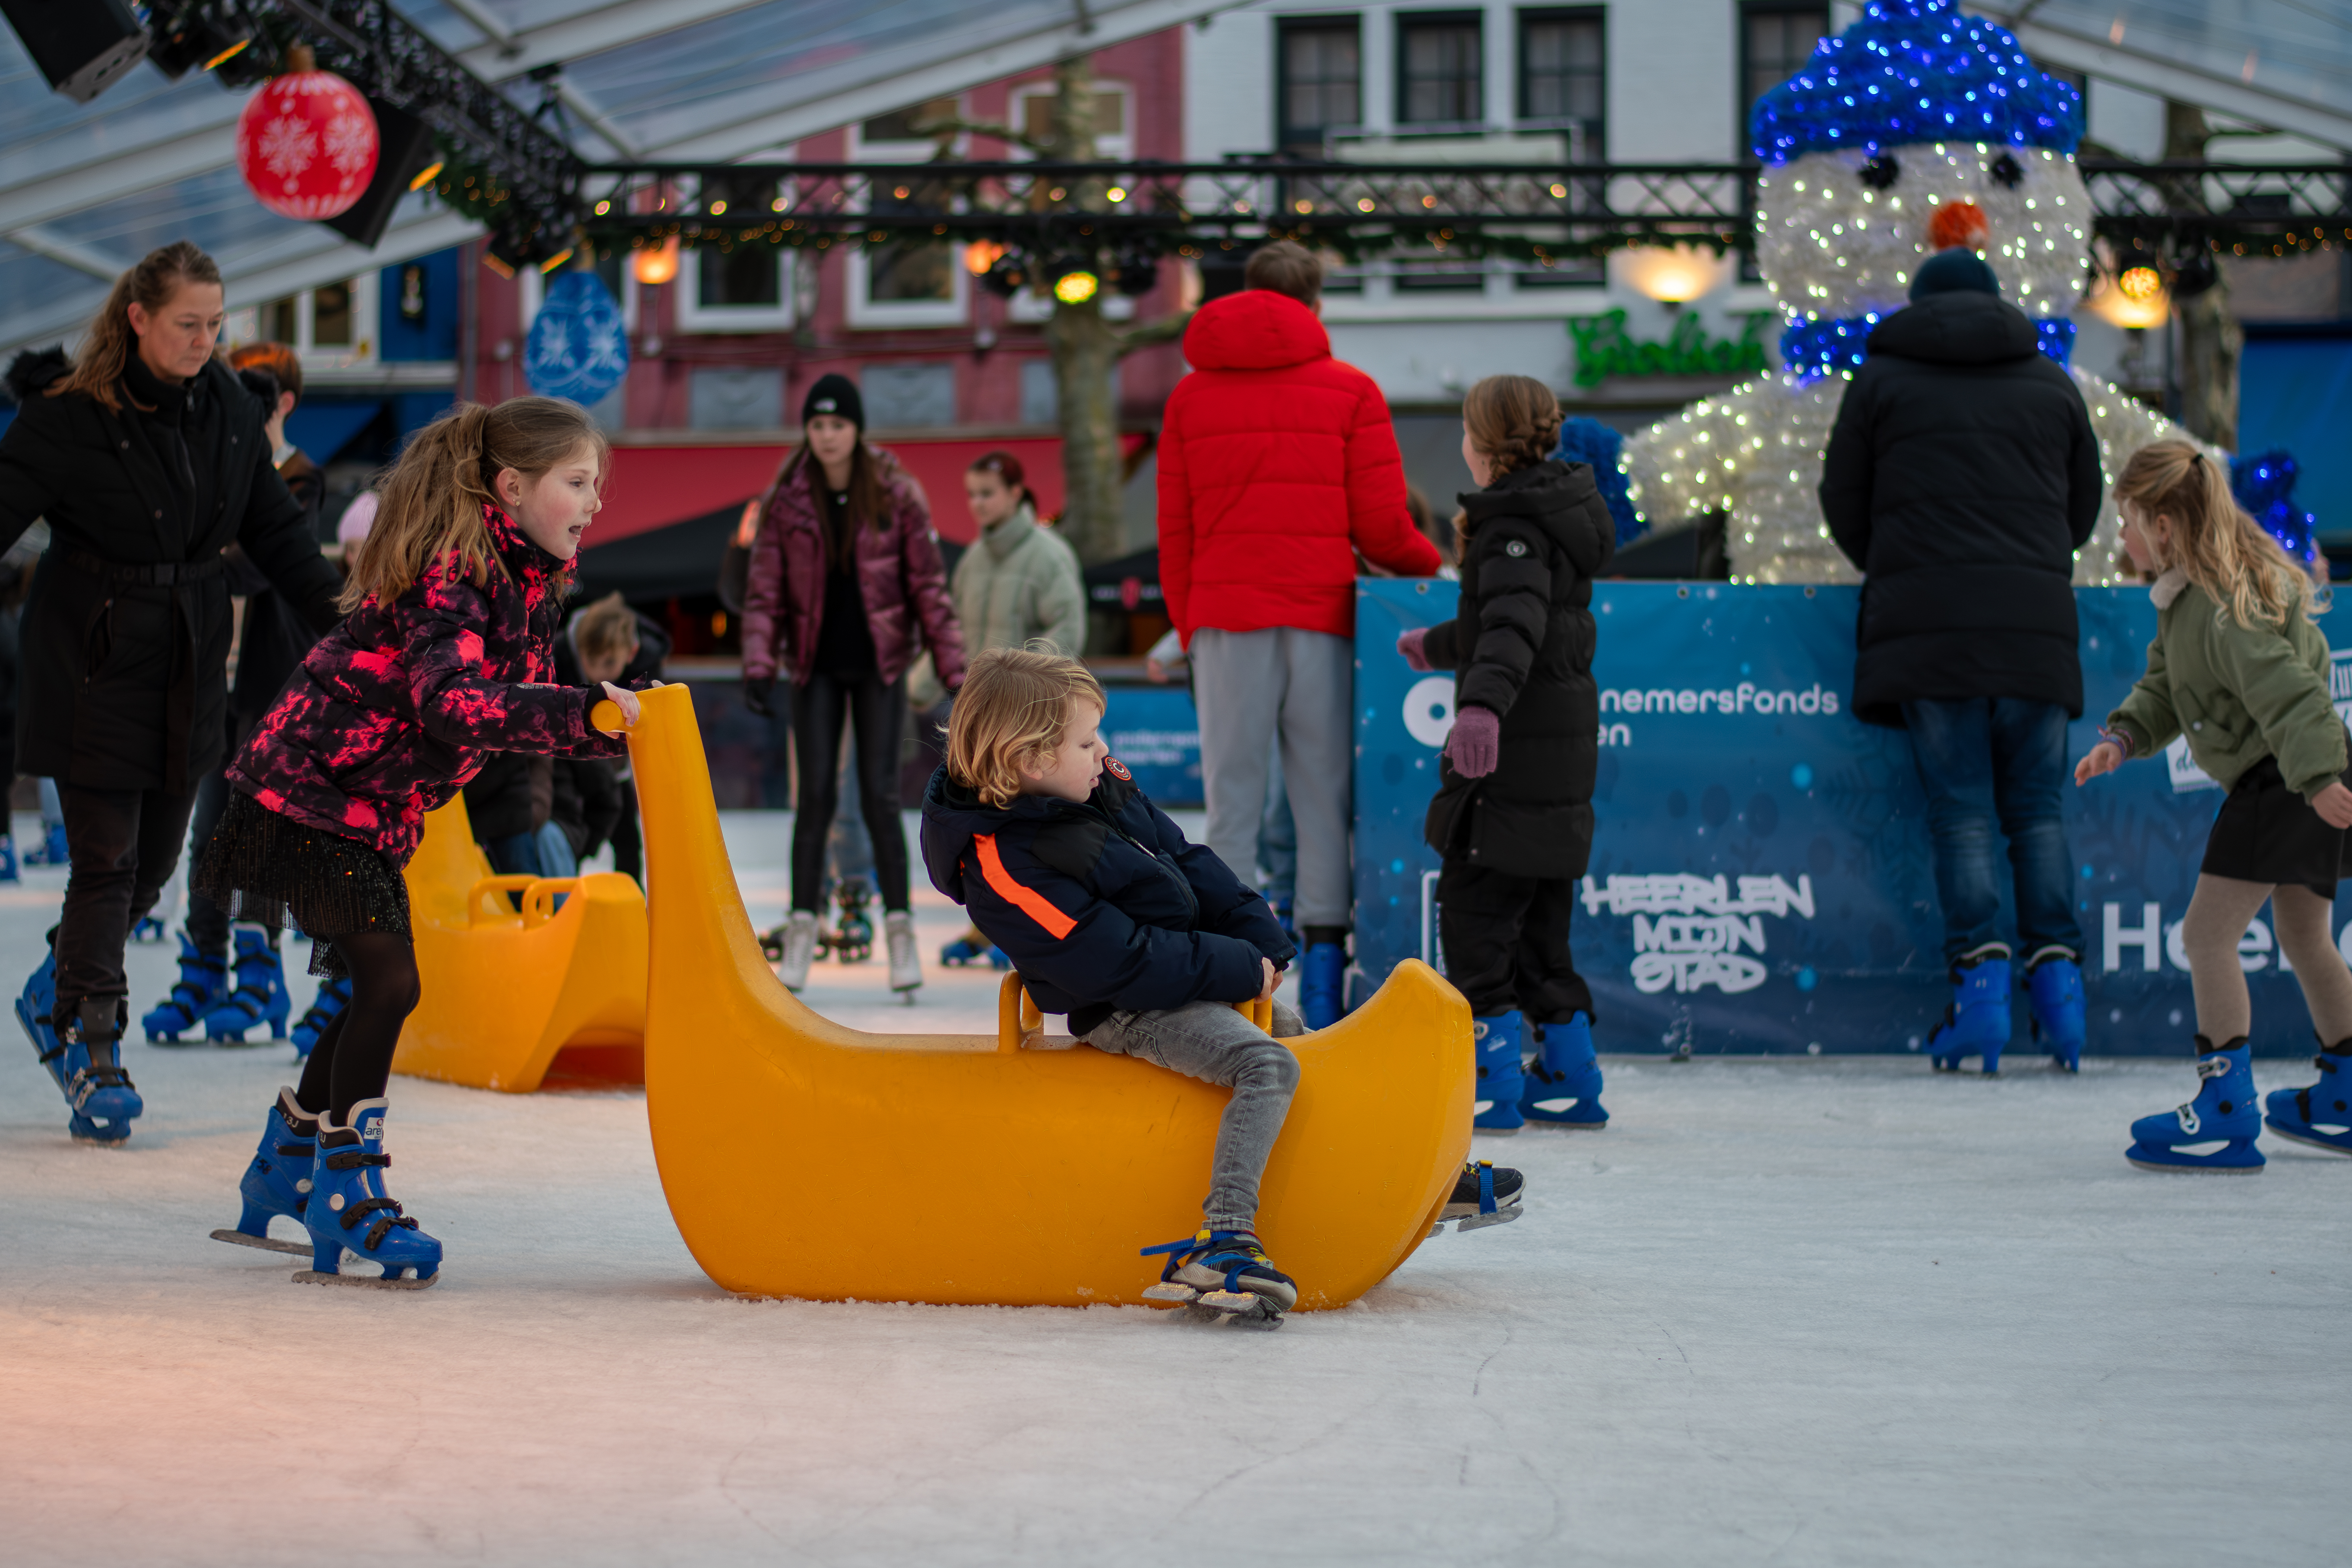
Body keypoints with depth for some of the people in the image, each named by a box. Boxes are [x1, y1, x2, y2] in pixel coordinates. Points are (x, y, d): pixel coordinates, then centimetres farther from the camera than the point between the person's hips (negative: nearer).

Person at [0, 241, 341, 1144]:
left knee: (154, 859, 10)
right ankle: (92, 1052, 3)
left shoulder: (226, 407, 3)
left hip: (190, 663, 5)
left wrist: (341, 622, 8)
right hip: (95, 663, -5)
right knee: (106, 858, -6)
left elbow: (275, 530, 12)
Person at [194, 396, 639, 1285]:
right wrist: (586, 712, -44)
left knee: (380, 992, 12)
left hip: (371, 811, 10)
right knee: (387, 979, -16)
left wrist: (615, 727, -6)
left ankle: (282, 1177, 27)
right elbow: (455, 704, -39)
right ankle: (346, 1193, -6)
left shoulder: (525, 579, 6)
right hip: (306, 794, -10)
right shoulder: (451, 571, -24)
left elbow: (518, 703, 10)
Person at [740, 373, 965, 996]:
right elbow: (764, 591, 0)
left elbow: (929, 585, -3)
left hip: (879, 664, -1)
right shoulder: (785, 500, -2)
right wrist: (758, 666, -12)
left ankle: (900, 928, 4)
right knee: (815, 796, -3)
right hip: (817, 668, 1)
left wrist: (952, 669, -7)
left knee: (880, 798, -5)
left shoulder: (897, 495, -5)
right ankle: (802, 927, 4)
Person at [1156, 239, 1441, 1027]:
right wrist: (1436, 567, 18)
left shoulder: (1190, 396, 11)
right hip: (1320, 617, -1)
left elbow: (1174, 536, 10)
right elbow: (1380, 528, 0)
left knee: (1233, 801, 2)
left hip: (1224, 619, 1)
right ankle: (1323, 956, -1)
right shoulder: (1351, 392, 5)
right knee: (1325, 799, 3)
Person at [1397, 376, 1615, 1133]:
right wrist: (1439, 645, 52)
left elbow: (1516, 622, -31)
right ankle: (1569, 1078, 20)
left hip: (1517, 754, -10)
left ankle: (1490, 1083, -8)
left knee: (1474, 904, -6)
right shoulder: (1562, 512, 18)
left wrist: (1484, 703, -47)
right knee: (1538, 915, 15)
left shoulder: (1513, 526, -13)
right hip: (1561, 754, 10)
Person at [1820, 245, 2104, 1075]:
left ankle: (1980, 980, -14)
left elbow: (1843, 501, 11)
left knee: (1960, 812, -3)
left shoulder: (1882, 377, 8)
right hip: (2035, 624, 2)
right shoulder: (2051, 383, 16)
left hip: (1927, 624, -2)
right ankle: (2058, 977, -3)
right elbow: (2084, 502, 21)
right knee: (2036, 811, 6)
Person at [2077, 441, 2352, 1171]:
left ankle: (2226, 1115, -10)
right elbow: (2167, 688, 19)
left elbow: (2285, 692, -28)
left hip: (2281, 780, -11)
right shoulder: (2186, 598, 12)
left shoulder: (2223, 608, -21)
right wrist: (2124, 737, 3)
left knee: (2207, 932, -11)